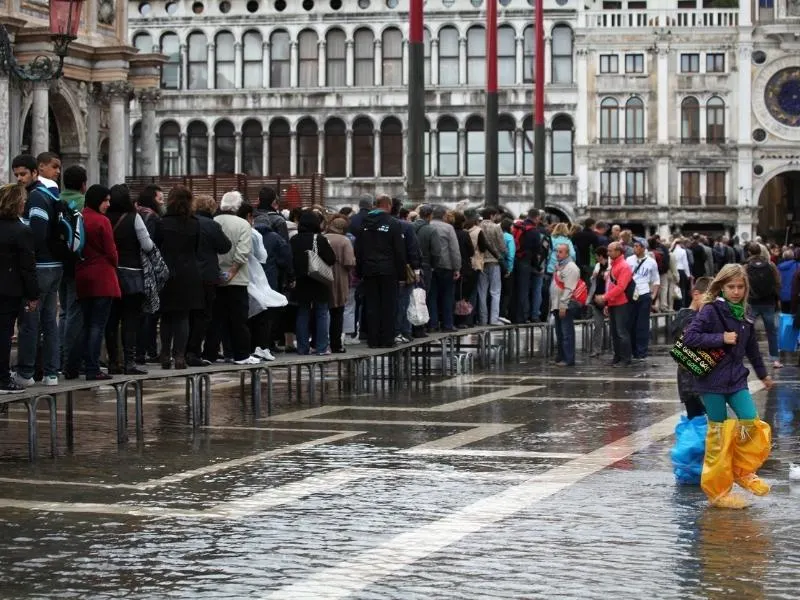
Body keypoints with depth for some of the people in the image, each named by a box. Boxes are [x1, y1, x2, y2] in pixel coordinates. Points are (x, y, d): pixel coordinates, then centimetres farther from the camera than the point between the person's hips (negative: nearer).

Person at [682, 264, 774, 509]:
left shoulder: (744, 314, 8)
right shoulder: (711, 311, -10)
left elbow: (751, 346, 21)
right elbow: (689, 337, -19)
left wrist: (763, 374, 29)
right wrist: (721, 338, -21)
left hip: (736, 378, 5)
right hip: (712, 380, -5)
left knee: (750, 421, -7)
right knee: (719, 433, -1)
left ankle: (743, 471, 18)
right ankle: (717, 490, 9)